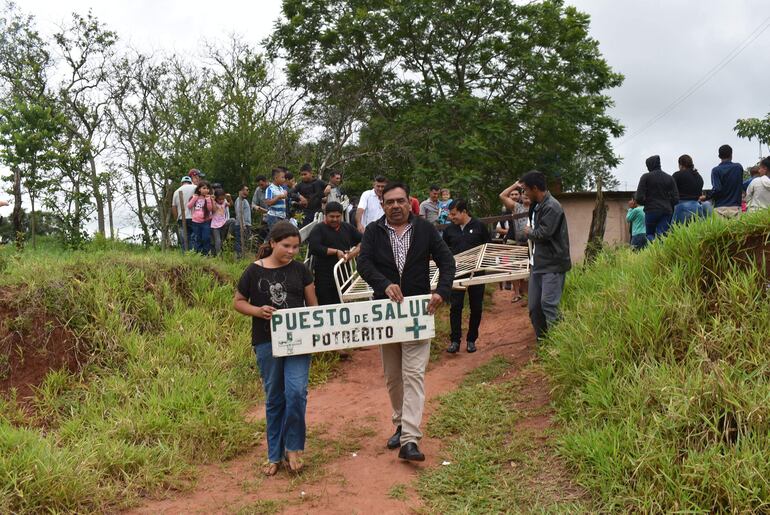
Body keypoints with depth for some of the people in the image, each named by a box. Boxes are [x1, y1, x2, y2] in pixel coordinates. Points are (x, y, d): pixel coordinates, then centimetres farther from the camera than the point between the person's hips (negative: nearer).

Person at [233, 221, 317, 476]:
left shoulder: (300, 270, 3)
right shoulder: (254, 271, -2)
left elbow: (313, 304, 9)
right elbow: (238, 302, 7)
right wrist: (258, 310, -12)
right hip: (267, 342, 0)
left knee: (296, 392, -13)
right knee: (274, 398, 9)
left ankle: (293, 447, 8)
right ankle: (274, 454, 23)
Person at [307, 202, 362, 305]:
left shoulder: (347, 228, 16)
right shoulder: (318, 229, 1)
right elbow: (313, 248, -15)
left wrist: (355, 252, -3)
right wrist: (336, 252, -15)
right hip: (324, 277, -5)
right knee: (325, 305, -8)